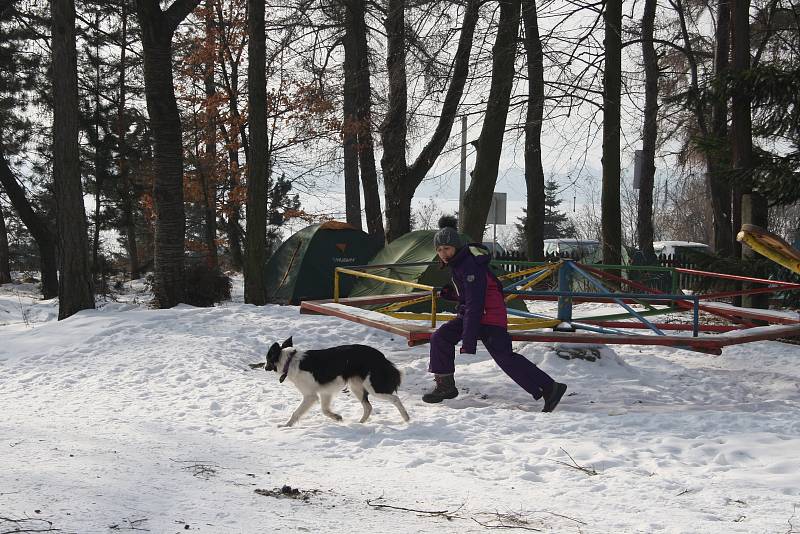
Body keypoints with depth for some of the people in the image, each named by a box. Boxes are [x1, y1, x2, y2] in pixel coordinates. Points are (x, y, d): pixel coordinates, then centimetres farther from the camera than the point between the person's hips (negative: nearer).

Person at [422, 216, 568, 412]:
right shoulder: (458, 262, 9)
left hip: (489, 316, -10)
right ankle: (445, 386, 12)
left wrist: (468, 341, -29)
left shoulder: (470, 266, -23)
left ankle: (550, 388, -16)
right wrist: (448, 293, 2)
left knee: (504, 357, -17)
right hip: (470, 313, 10)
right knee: (441, 337, 2)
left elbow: (474, 305, -27)